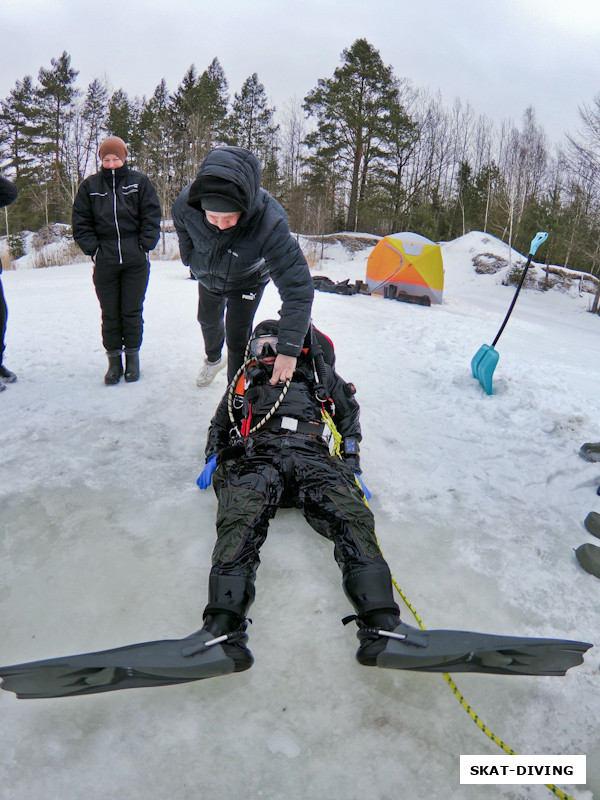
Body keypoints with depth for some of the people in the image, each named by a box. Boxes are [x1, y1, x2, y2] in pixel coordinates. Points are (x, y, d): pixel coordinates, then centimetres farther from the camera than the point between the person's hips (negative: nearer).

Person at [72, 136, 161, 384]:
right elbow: (81, 223, 8)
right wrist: (93, 250, -3)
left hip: (136, 261, -1)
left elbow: (151, 217, 2)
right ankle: (114, 360, 14)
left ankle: (132, 356, 17)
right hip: (104, 261, 1)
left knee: (132, 311, 4)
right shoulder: (89, 186, 8)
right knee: (110, 313, 5)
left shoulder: (139, 182, 4)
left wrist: (144, 247, -6)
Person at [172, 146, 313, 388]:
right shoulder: (186, 203, -37)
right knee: (208, 320, 26)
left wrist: (288, 349, -52)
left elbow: (298, 288, -47)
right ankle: (213, 359, 60)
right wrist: (190, 262, 11)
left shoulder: (270, 222, -46)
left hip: (246, 284, -4)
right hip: (207, 278, 4)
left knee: (237, 340, -9)